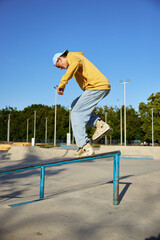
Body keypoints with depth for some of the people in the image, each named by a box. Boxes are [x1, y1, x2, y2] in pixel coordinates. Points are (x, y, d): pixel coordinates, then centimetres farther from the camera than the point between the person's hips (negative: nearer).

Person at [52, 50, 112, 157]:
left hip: (96, 87, -10)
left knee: (76, 113, -6)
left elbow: (75, 64, -24)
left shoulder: (72, 56, -1)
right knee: (75, 105, 18)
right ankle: (99, 124, 4)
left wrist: (62, 83, -31)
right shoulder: (79, 57, 30)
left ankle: (85, 147, -13)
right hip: (104, 87, 10)